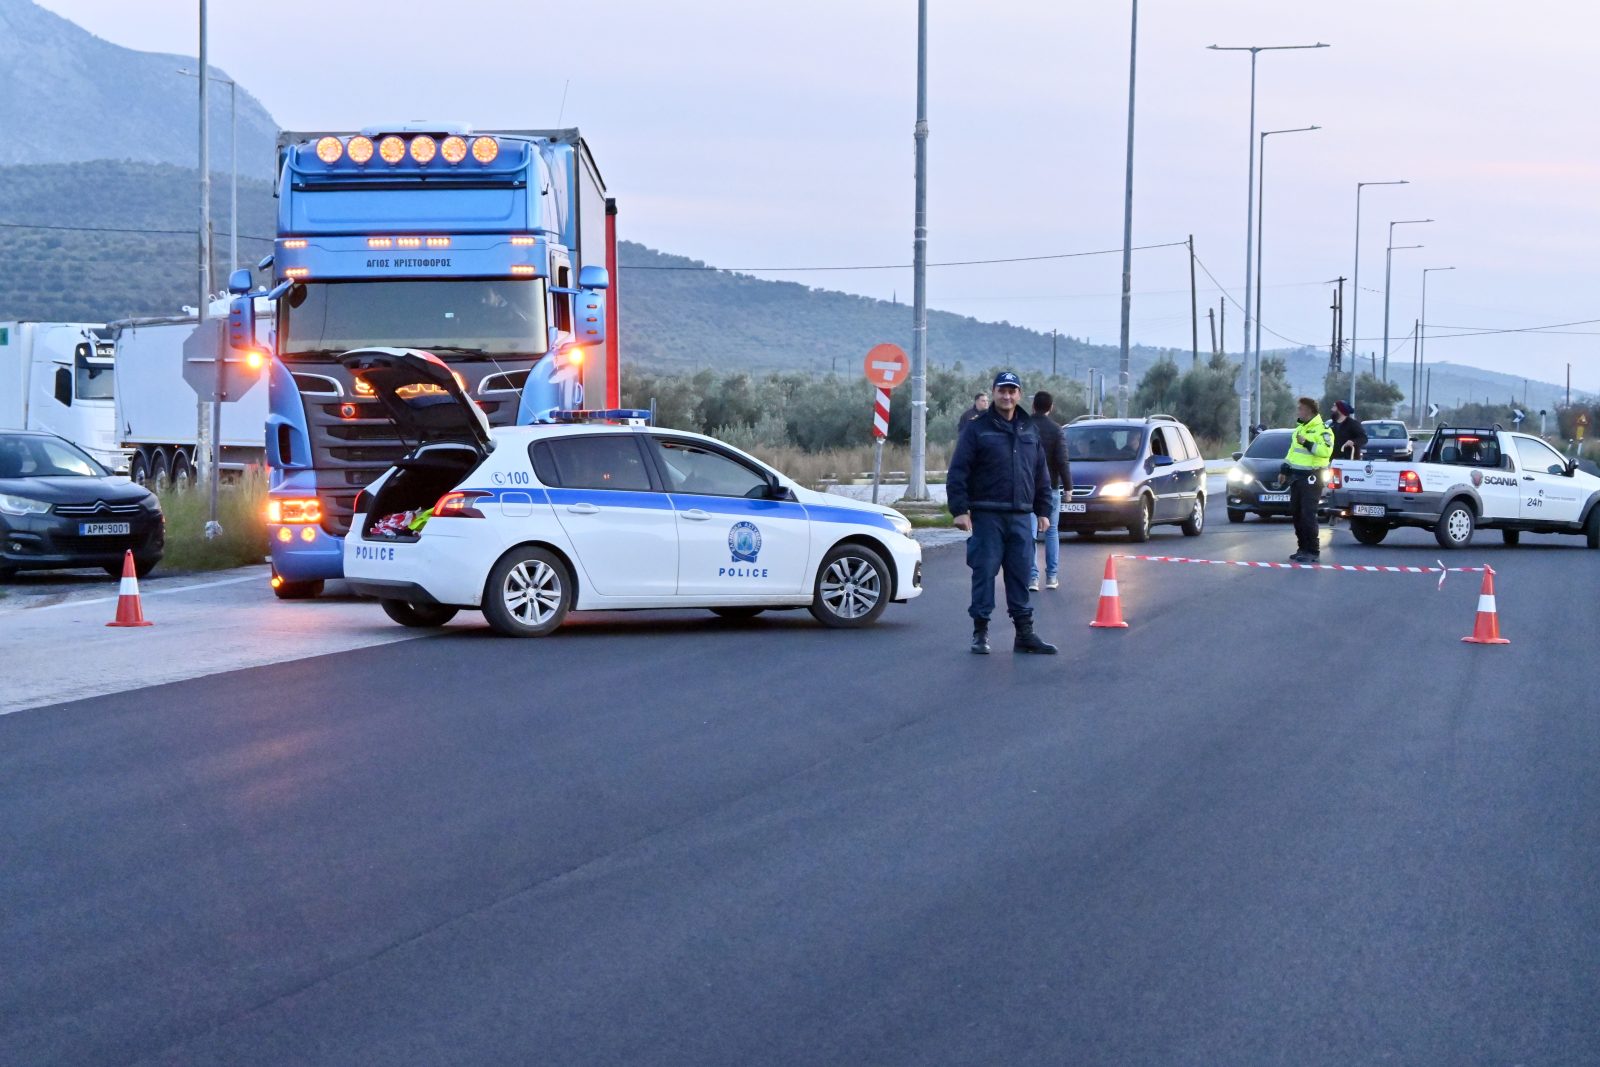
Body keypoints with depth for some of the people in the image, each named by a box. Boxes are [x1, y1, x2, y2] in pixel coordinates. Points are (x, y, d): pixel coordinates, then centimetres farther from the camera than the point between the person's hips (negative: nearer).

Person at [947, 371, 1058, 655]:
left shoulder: (1030, 431, 14)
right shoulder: (976, 429, -1)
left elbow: (1041, 474, 20)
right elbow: (957, 472, -6)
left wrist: (1043, 511, 15)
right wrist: (959, 510, -13)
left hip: (1022, 517, 4)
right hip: (986, 515, -4)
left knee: (1021, 574, 6)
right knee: (984, 572, -3)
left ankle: (1024, 633, 12)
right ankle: (980, 632, 5)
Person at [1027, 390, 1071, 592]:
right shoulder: (1056, 430, -6)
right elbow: (1062, 461, -10)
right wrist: (1068, 485, -2)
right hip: (1050, 487, 0)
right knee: (1051, 531, 12)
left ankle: (1032, 577, -7)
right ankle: (1052, 577, 11)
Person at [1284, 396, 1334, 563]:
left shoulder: (1322, 429, -9)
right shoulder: (1300, 429, 19)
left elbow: (1326, 451, -23)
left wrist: (1307, 443, -27)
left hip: (1311, 477, -9)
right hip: (1296, 475, 9)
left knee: (1308, 514, -11)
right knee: (1297, 513, 9)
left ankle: (1313, 551, -8)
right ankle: (1303, 548, 16)